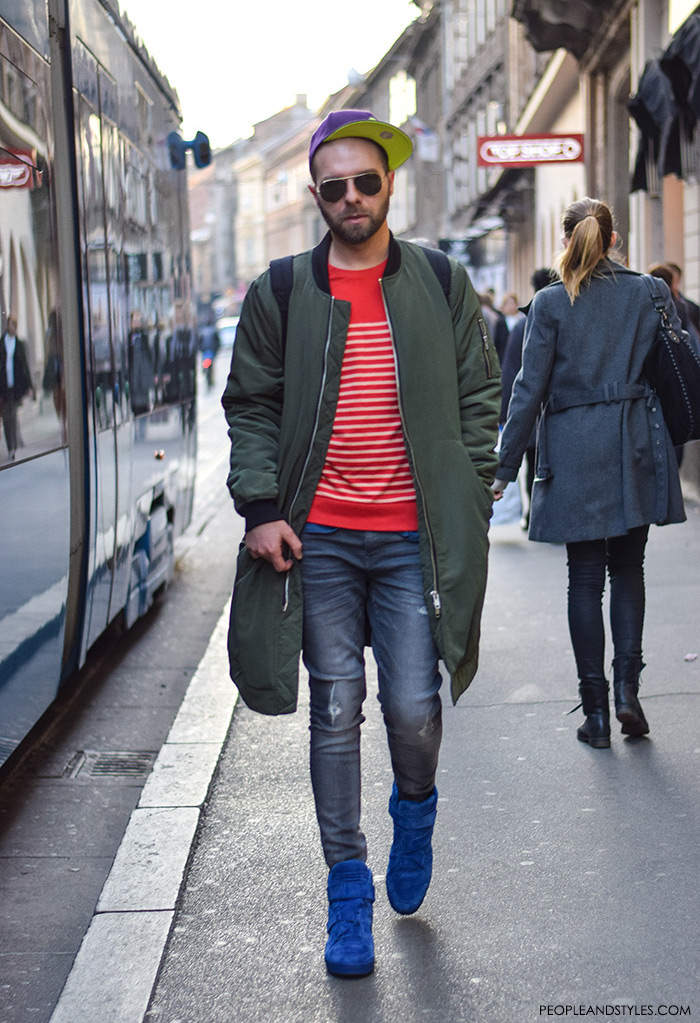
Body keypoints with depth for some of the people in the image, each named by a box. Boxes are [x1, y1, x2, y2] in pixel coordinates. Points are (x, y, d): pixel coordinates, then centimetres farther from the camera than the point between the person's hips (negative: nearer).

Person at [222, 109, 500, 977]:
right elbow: (250, 407, 6)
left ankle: (414, 807, 34)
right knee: (335, 712, 4)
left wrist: (472, 507, 1)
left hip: (414, 538, 0)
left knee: (414, 708, -1)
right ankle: (348, 889, 17)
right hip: (319, 538, 0)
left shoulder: (443, 285, 6)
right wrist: (260, 506, -6)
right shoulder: (280, 294, 5)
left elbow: (478, 398, 8)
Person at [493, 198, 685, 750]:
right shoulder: (649, 293, 4)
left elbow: (530, 388, -5)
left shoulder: (550, 302, -3)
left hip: (574, 450, -2)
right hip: (637, 444, 2)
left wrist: (506, 466, -1)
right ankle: (628, 685, 0)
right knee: (628, 566, 14)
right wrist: (669, 447, 13)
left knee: (585, 576, 5)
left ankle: (596, 710, 7)